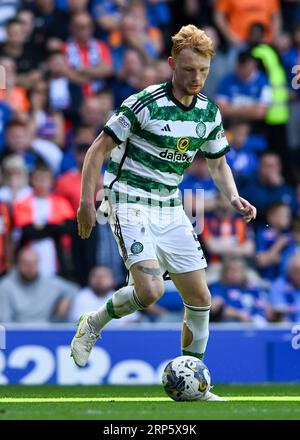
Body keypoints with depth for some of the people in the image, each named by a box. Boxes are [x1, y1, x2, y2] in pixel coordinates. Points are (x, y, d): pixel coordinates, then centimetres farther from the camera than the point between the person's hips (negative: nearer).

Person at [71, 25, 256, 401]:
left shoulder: (209, 112, 3)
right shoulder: (144, 104, -16)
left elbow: (218, 163, 17)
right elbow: (98, 150, -11)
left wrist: (234, 198, -1)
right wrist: (87, 202, -15)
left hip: (170, 209, 7)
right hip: (131, 204, -7)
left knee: (199, 298, 4)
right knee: (150, 289, -24)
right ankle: (93, 325, 4)